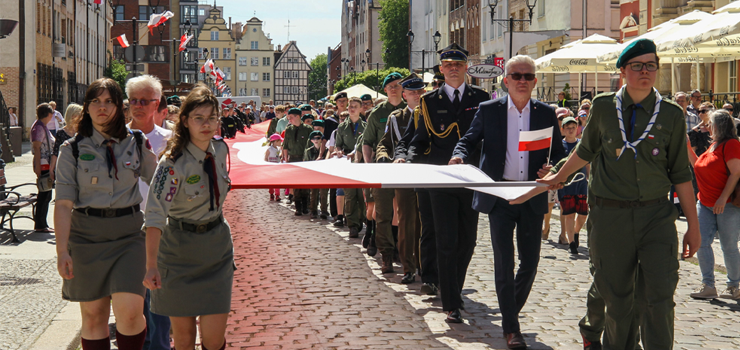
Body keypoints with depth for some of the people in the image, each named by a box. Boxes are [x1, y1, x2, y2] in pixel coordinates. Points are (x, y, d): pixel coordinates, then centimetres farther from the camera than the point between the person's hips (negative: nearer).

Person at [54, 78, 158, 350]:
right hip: (87, 234, 0)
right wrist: (62, 251, -11)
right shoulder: (73, 149, 1)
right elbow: (63, 204, -4)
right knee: (93, 315, 5)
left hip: (129, 234, 0)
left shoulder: (137, 144, 5)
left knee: (129, 311, -15)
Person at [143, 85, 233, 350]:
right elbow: (155, 214, -29)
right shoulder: (173, 162, -20)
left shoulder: (220, 149, -2)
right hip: (180, 247, -4)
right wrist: (151, 266, -38)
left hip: (217, 245, 4)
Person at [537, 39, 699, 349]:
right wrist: (559, 176, 32)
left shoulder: (671, 115, 2)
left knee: (659, 297, -9)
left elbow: (681, 174, 5)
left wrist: (693, 225, 4)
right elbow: (586, 150, 21)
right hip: (610, 215, 1)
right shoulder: (604, 107, 3)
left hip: (656, 215, 0)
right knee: (617, 298, 7)